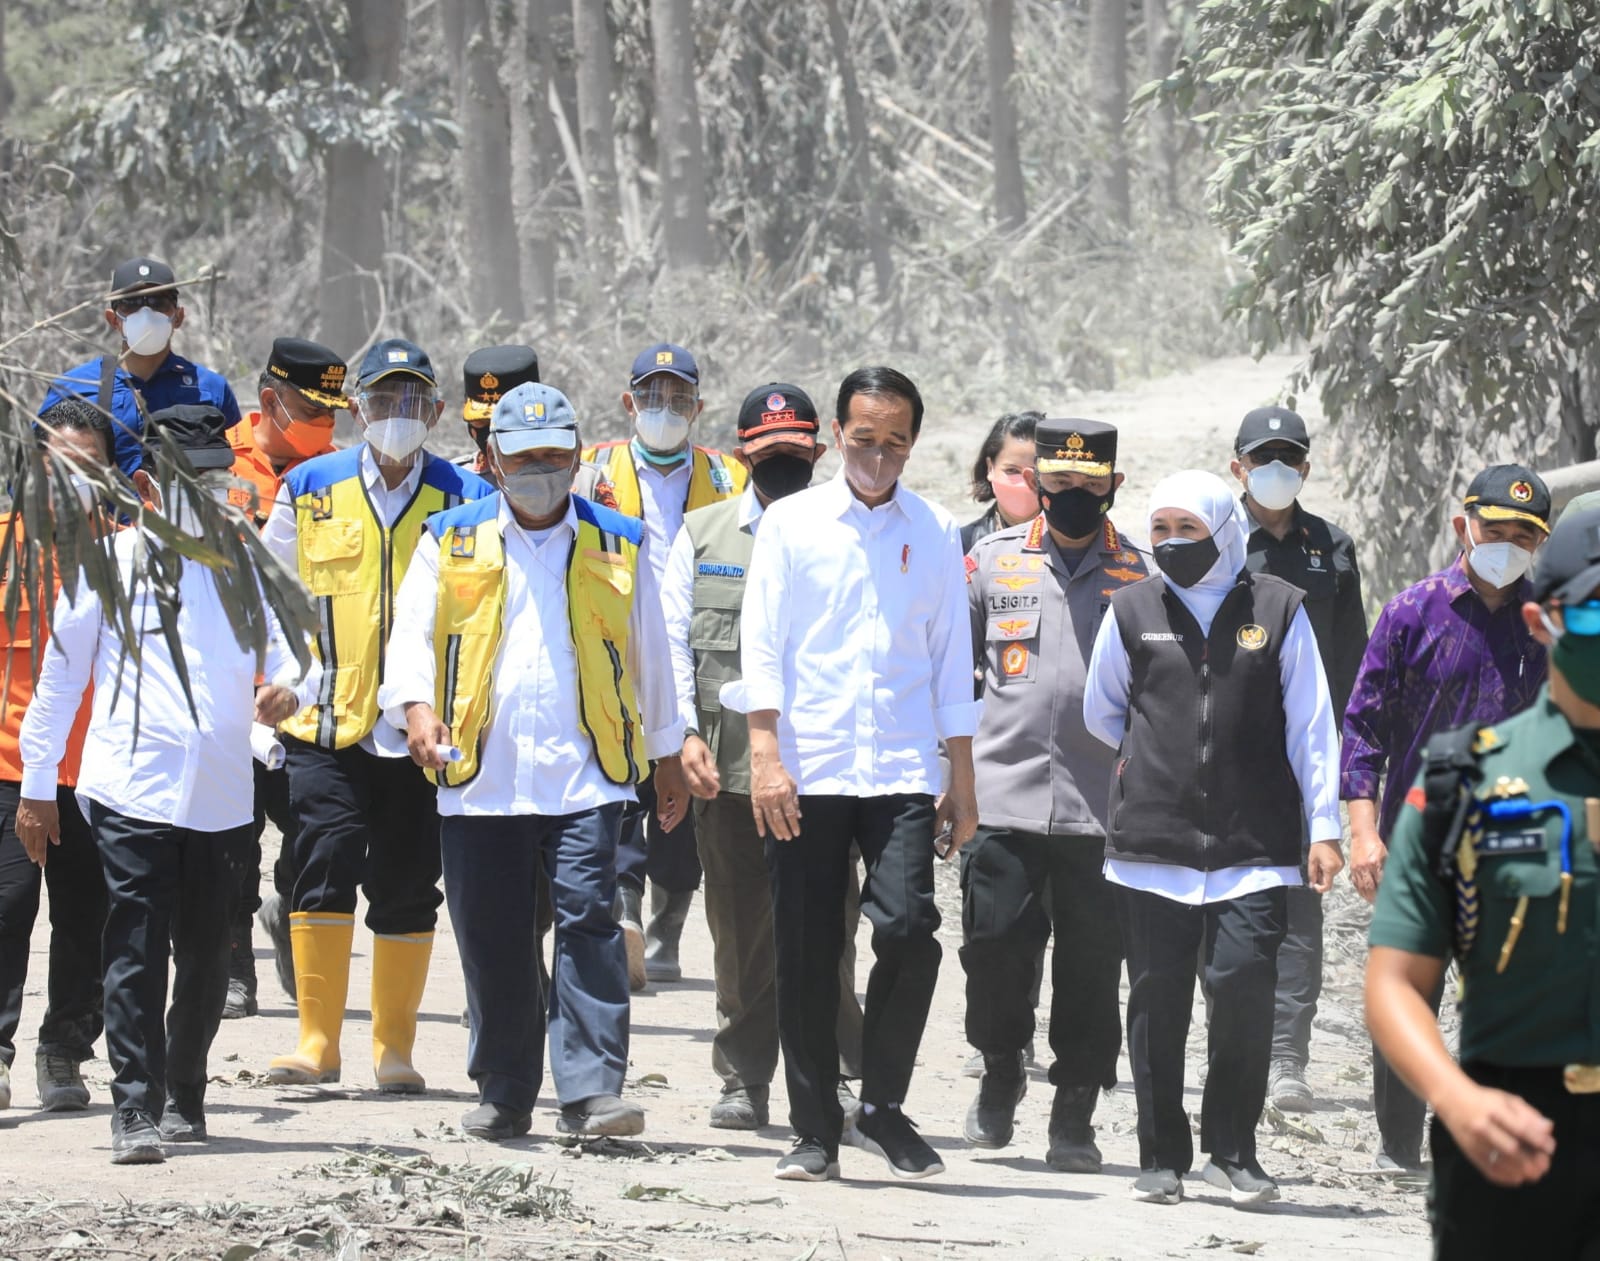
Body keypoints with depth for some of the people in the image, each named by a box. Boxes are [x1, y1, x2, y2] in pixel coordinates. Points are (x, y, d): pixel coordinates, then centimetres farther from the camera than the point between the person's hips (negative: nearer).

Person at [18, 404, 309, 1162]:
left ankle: (184, 1095, 26)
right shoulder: (110, 563, 5)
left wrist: (285, 687, -12)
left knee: (207, 958, 10)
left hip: (222, 796, 3)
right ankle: (135, 1111, -10)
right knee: (136, 954, -9)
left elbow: (288, 649, 14)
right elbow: (61, 674, 8)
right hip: (131, 788, -3)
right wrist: (37, 785, 8)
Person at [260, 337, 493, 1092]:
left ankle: (395, 1050, 14)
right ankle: (317, 1042, -3)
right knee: (323, 868, -10)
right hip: (328, 722, 0)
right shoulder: (311, 490, 7)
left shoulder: (466, 501, 4)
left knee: (408, 888, 3)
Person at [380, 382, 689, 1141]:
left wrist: (667, 754, 22)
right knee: (492, 939, 4)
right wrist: (417, 707, -15)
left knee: (588, 917, -14)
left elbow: (649, 655, 19)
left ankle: (591, 1091, -16)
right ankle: (504, 1093, 17)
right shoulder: (452, 540, 10)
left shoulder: (617, 545, 11)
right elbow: (413, 633, 4)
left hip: (584, 772, -1)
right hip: (481, 776, 1)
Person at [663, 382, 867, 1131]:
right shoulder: (702, 535, 13)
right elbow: (672, 640, 9)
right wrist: (685, 732, -5)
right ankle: (745, 1082, 14)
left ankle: (833, 1081, 4)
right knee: (740, 931, 6)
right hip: (727, 766, 2)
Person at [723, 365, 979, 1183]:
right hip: (806, 773, 0)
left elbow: (953, 663, 13)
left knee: (909, 930, -14)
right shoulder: (791, 523, 6)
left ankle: (882, 1107, 3)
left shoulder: (936, 534, 10)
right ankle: (815, 1131, 11)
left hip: (902, 774, 0)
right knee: (806, 955, 1)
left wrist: (962, 781, 10)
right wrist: (765, 755, -8)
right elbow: (762, 645, 2)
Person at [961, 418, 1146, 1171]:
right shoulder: (992, 561, 10)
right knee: (995, 946, -2)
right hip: (1003, 793, 1)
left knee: (1092, 965, 1)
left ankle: (1074, 1116, 11)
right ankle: (1001, 1072, 23)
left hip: (1103, 806, -1)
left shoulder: (1140, 574, 7)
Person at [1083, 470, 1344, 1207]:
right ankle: (1162, 1158, 11)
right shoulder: (1132, 610, 9)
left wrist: (1323, 827, 3)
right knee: (1157, 999, 2)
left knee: (1243, 984, -11)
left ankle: (1232, 1152, 3)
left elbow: (1311, 725, 6)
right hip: (1151, 842, 2)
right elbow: (1100, 713, 23)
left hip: (1252, 848, -2)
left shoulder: (1277, 609, 5)